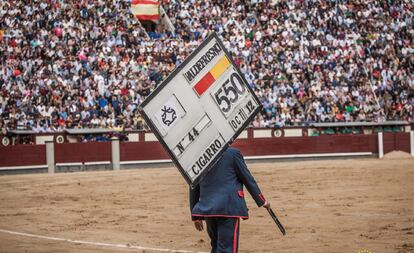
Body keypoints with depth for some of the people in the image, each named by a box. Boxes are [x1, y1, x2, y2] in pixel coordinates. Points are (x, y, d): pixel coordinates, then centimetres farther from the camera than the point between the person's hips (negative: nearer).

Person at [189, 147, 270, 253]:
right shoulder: (233, 153, -4)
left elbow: (193, 189, 12)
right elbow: (248, 179, 3)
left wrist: (195, 216, 20)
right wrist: (262, 201, 15)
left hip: (206, 207, 5)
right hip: (228, 208, -5)